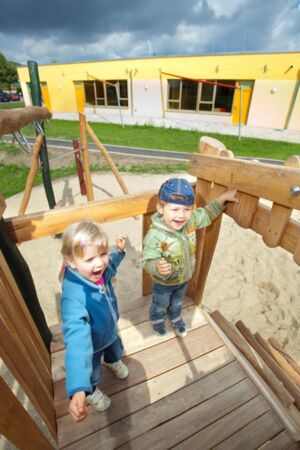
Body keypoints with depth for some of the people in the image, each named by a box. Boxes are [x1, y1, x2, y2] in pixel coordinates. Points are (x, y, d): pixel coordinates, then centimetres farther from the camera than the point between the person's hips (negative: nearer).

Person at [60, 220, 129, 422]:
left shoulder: (99, 271, -27)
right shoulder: (73, 295, -47)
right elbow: (77, 338, -56)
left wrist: (119, 251, -14)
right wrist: (78, 390, -66)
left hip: (110, 331, 5)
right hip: (92, 343, -5)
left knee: (117, 350, 37)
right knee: (92, 373, 28)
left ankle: (113, 361, 74)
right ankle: (92, 391, 64)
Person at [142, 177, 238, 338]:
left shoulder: (191, 220, -22)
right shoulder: (155, 235, -40)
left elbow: (207, 214, -3)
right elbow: (148, 261, -39)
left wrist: (222, 198, -11)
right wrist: (158, 267, -61)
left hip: (184, 278, 5)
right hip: (164, 282, -4)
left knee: (177, 302, 35)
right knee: (160, 304, 29)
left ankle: (175, 318, 67)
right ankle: (157, 320, 63)